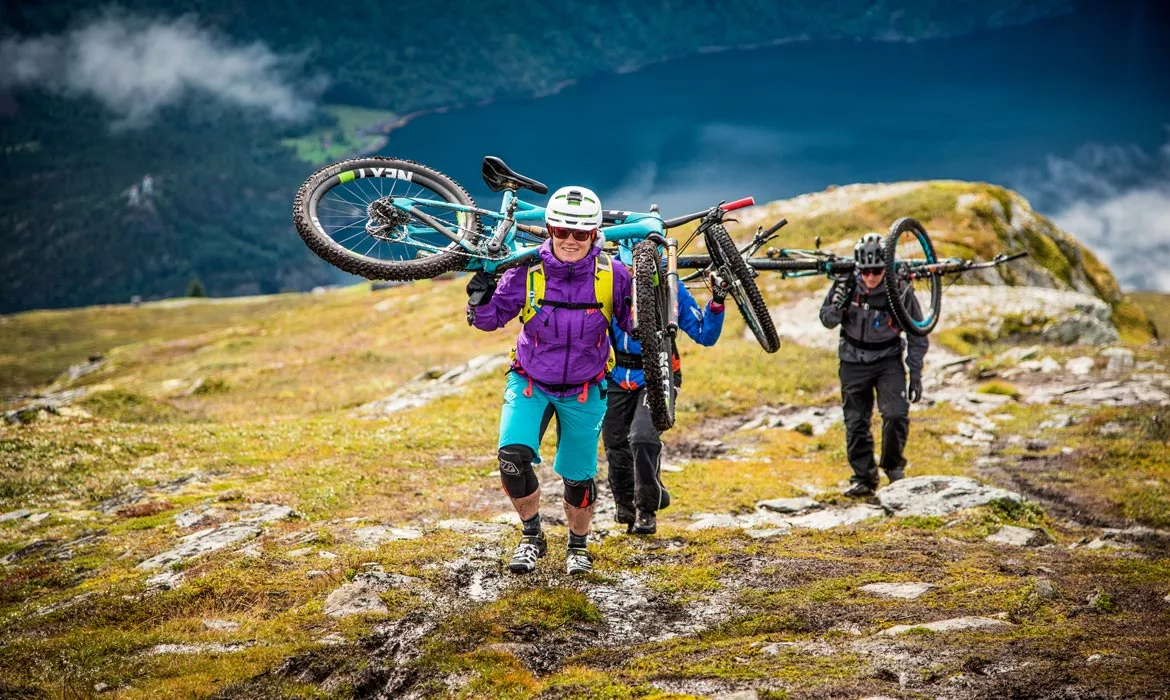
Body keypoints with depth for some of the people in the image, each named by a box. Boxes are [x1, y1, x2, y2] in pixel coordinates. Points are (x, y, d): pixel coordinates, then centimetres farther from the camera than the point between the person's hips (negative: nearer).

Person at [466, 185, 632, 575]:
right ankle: (532, 537, 4)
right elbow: (490, 320, -6)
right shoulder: (527, 272, -15)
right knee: (512, 457, -20)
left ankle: (578, 546, 37)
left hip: (584, 391, 0)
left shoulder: (610, 274, -13)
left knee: (578, 477, 9)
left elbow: (635, 325, -4)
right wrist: (480, 298, -25)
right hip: (530, 383, 0)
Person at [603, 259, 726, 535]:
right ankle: (626, 509, 35)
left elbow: (705, 336, -7)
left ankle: (647, 510, -5)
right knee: (616, 447, 10)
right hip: (617, 377, 3)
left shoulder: (669, 286, -9)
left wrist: (717, 303, -21)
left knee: (643, 437, -23)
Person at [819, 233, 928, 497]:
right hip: (854, 362, 2)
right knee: (856, 423, 4)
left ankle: (893, 465, 7)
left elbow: (917, 336, -5)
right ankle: (863, 478, 19)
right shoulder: (846, 285, -13)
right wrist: (837, 307, -26)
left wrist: (915, 375, -5)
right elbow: (827, 320, -3)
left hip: (888, 359, -2)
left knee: (896, 415, -18)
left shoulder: (900, 292, -16)